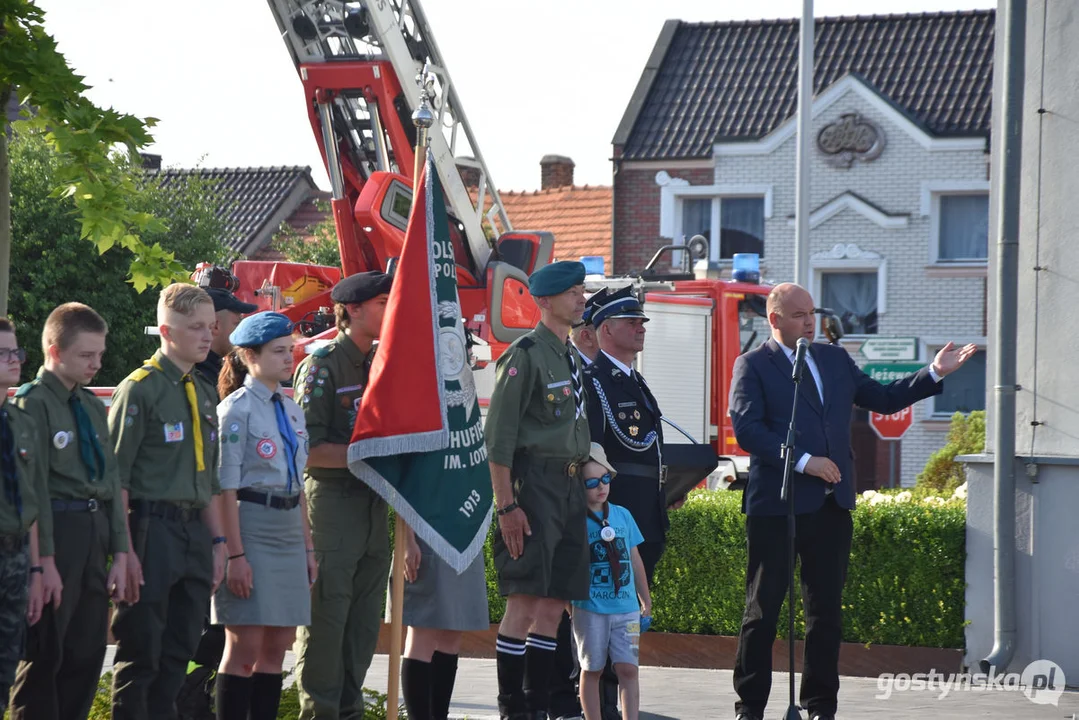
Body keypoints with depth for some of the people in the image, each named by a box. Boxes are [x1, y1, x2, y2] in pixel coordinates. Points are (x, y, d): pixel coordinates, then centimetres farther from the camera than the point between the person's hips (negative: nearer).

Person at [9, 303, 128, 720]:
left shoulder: (93, 407, 15)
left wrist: (119, 552, 10)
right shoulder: (33, 403, -9)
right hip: (55, 531, -8)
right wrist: (44, 560, -19)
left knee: (87, 653, 10)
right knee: (44, 653, -3)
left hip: (97, 530, 8)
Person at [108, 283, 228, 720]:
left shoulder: (205, 396, 16)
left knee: (179, 651, 9)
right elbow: (116, 477, -11)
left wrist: (217, 541, 16)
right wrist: (126, 550, -16)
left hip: (195, 531, 7)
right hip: (151, 528, -7)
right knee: (141, 651, -4)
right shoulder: (140, 389, -7)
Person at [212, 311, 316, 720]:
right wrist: (235, 554, -17)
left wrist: (308, 548, 15)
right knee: (245, 646, -6)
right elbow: (225, 488, -12)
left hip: (289, 532, 7)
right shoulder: (237, 409, -8)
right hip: (250, 527, -7)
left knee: (277, 647, 6)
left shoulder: (291, 410, 14)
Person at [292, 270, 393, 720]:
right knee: (325, 619, -5)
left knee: (364, 622, 9)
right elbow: (310, 449, -15)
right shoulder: (322, 366, -8)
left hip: (375, 505, 7)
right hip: (332, 502, -7)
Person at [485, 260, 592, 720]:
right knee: (524, 602, -9)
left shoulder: (574, 359, 18)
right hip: (533, 486, -9)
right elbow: (498, 436, -13)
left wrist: (586, 482, 17)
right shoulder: (525, 355, -9)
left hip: (569, 488, 9)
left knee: (554, 603, 8)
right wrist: (507, 506, -18)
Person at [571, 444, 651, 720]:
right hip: (590, 608, -3)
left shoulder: (622, 515, 8)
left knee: (628, 669, -4)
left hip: (626, 607, 3)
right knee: (591, 669, 7)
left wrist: (646, 602, 18)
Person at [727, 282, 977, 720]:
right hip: (776, 506, -5)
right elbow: (746, 429, -14)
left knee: (827, 610, 8)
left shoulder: (834, 359, 16)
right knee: (763, 609, 0)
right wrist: (802, 461, -19)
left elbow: (883, 399, 22)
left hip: (831, 506, 5)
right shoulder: (753, 366, -2)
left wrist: (935, 373, 12)